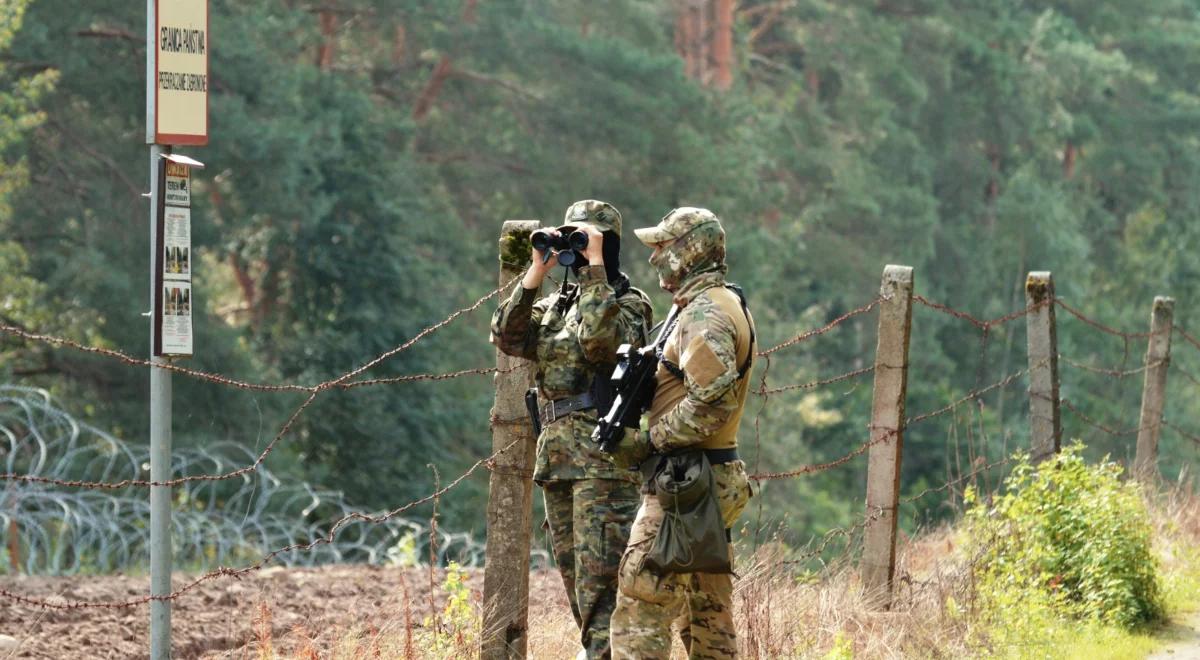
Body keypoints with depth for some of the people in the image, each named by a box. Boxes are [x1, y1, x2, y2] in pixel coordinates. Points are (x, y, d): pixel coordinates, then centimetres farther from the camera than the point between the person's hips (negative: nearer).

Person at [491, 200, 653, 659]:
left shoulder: (629, 304, -2)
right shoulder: (556, 305, 18)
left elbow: (598, 337, -22)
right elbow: (508, 337, 4)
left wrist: (594, 266, -17)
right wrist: (535, 274, -1)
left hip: (603, 460, -8)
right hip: (557, 457, 8)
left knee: (599, 574, -14)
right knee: (573, 571, 10)